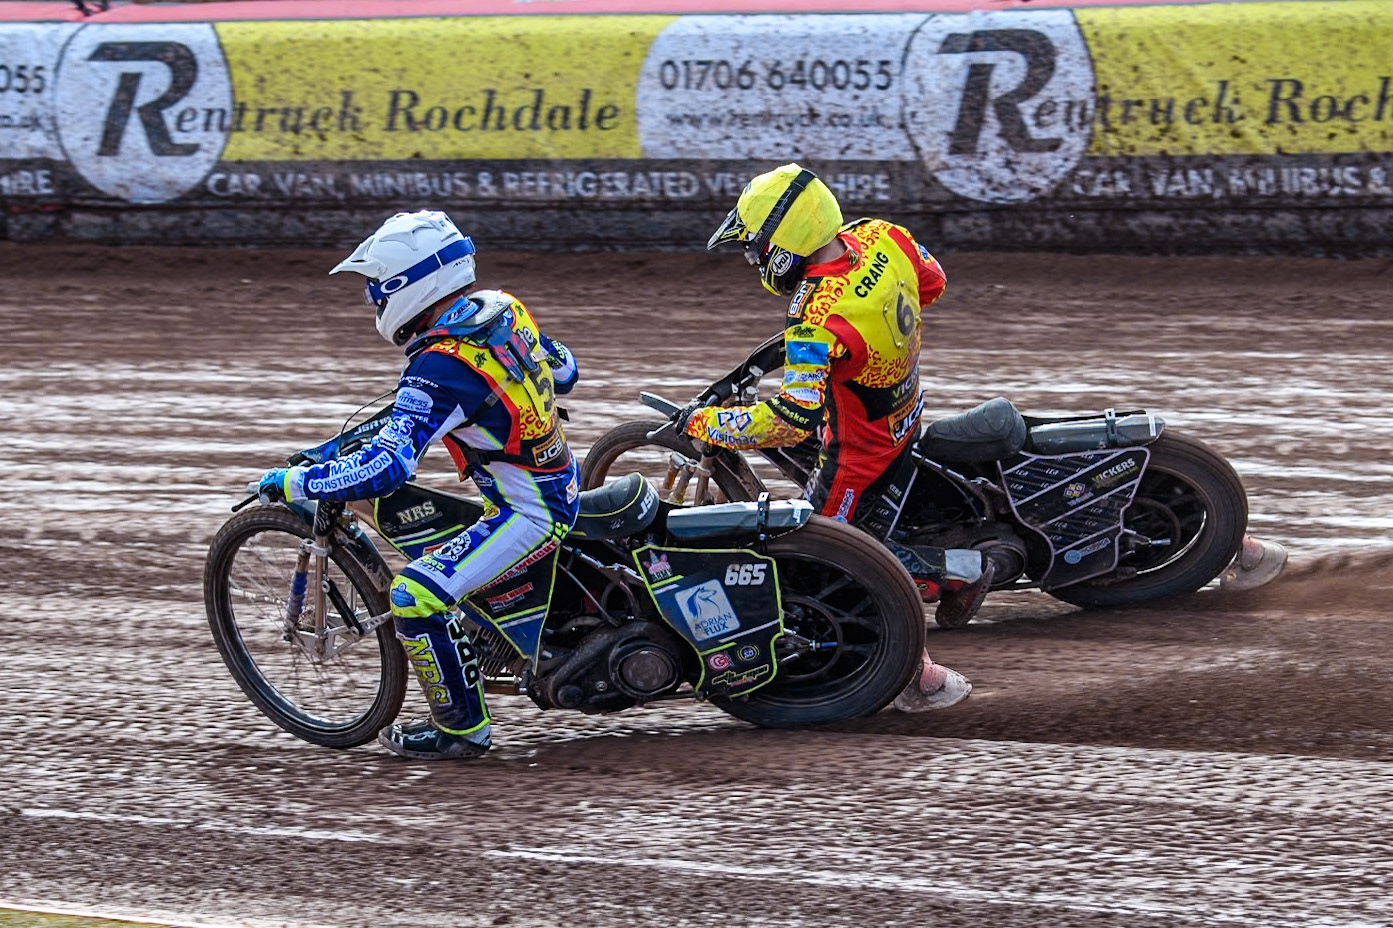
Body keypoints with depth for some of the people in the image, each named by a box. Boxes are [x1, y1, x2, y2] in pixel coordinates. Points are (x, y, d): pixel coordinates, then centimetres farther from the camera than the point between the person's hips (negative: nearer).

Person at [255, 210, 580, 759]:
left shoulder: (441, 370, -26)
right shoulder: (506, 311, 0)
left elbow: (384, 469, -32)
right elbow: (563, 373, 19)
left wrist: (293, 483, -21)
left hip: (528, 514, -10)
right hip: (560, 483, 10)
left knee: (415, 596, -16)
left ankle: (462, 728, -1)